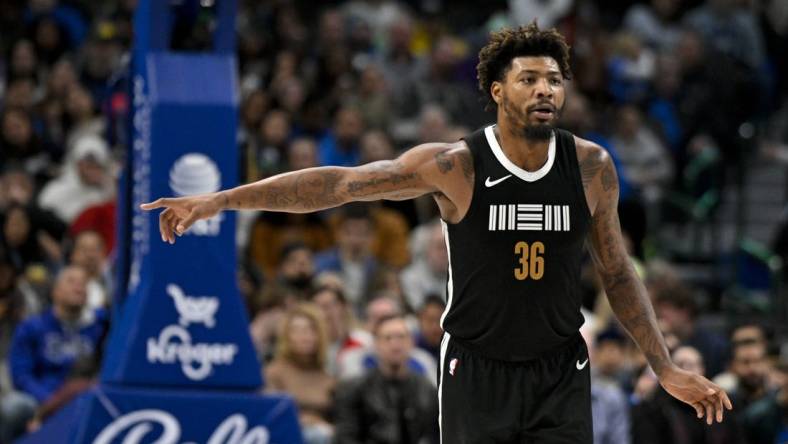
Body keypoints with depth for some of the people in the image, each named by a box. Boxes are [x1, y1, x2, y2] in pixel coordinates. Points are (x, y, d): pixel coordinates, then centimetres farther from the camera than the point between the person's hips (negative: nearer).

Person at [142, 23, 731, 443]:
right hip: (476, 369, -2)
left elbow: (617, 274, 8)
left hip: (560, 374, 2)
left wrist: (666, 369, 7)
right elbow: (340, 183, -13)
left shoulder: (592, 167, -3)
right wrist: (219, 201, -18)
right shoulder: (455, 166, -11)